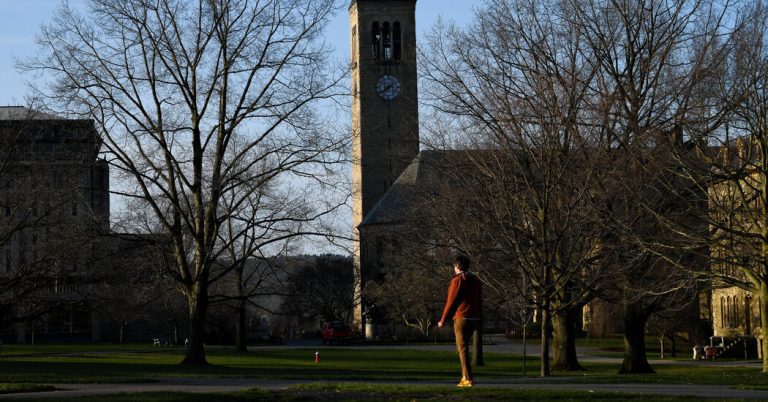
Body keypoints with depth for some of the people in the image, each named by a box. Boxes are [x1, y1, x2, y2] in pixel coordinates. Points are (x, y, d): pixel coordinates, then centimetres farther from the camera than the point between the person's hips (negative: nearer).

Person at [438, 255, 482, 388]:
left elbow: (451, 302, -12)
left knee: (462, 348, -6)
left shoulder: (458, 280, -10)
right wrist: (478, 320, 21)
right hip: (473, 318, 8)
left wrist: (443, 320, -7)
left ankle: (468, 379, -12)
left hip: (461, 317, -8)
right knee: (461, 346, 18)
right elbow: (479, 301, 16)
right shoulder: (475, 280, 14)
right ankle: (465, 376, 15)